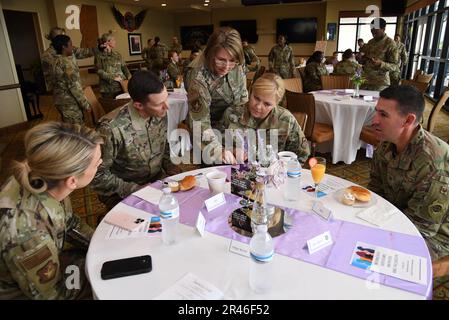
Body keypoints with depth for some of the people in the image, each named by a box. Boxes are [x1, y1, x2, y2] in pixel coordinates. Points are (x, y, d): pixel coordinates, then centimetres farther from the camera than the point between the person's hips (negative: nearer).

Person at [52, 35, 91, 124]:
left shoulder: (57, 61, 10)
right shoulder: (67, 62, -19)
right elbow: (74, 86, -22)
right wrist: (85, 104, -17)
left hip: (60, 100, 9)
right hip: (69, 102, -9)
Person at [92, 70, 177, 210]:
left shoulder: (160, 113, -8)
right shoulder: (112, 129, -27)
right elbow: (98, 176, -17)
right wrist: (136, 189, -19)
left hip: (158, 180, 5)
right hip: (123, 193, -5)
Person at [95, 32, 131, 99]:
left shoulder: (117, 55, 15)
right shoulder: (99, 56, 0)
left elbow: (124, 68, 13)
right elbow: (99, 71, -8)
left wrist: (130, 78, -4)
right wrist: (113, 77, -16)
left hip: (121, 86, 4)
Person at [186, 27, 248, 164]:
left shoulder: (237, 69, -9)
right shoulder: (199, 76, -25)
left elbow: (243, 101, 1)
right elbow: (200, 121, -27)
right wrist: (219, 149, -41)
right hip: (213, 130, -4)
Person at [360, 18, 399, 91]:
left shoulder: (390, 43, -5)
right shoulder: (370, 42, 13)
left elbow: (395, 66, -8)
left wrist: (381, 64, -25)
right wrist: (362, 59, -1)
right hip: (365, 81, 5)